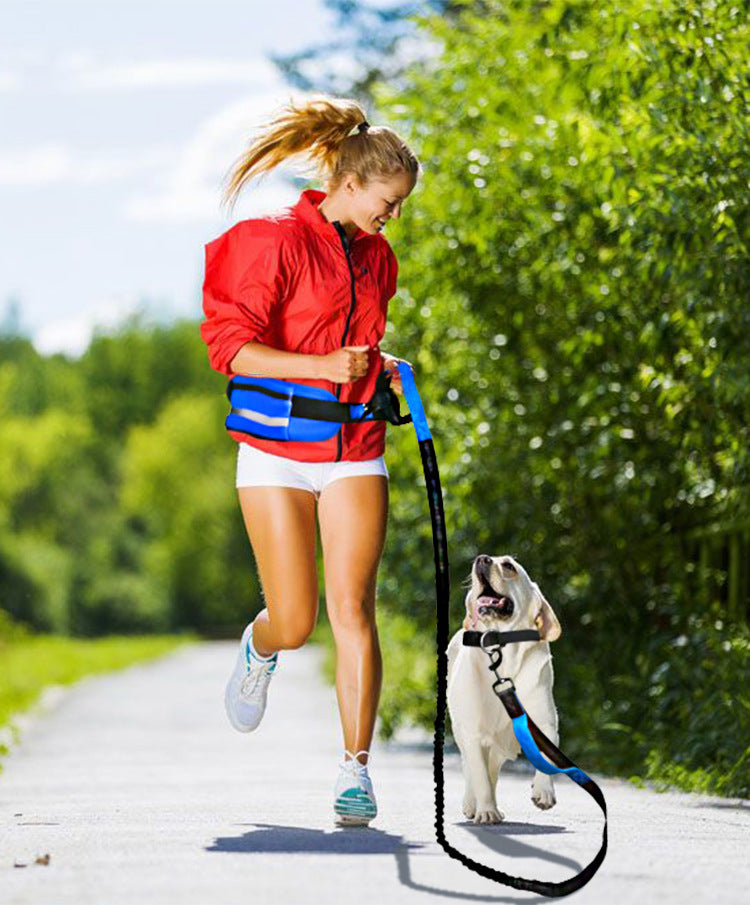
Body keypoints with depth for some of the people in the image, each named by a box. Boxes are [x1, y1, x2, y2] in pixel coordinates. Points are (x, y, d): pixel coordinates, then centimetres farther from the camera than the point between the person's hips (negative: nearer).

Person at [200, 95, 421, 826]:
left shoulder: (376, 258, 12)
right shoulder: (277, 241, -8)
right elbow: (230, 347, -14)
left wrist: (382, 368, 6)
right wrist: (320, 366, -24)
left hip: (355, 451, 4)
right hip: (276, 452, -4)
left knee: (352, 608, -9)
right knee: (294, 623, -1)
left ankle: (355, 769, -5)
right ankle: (257, 649, 37)